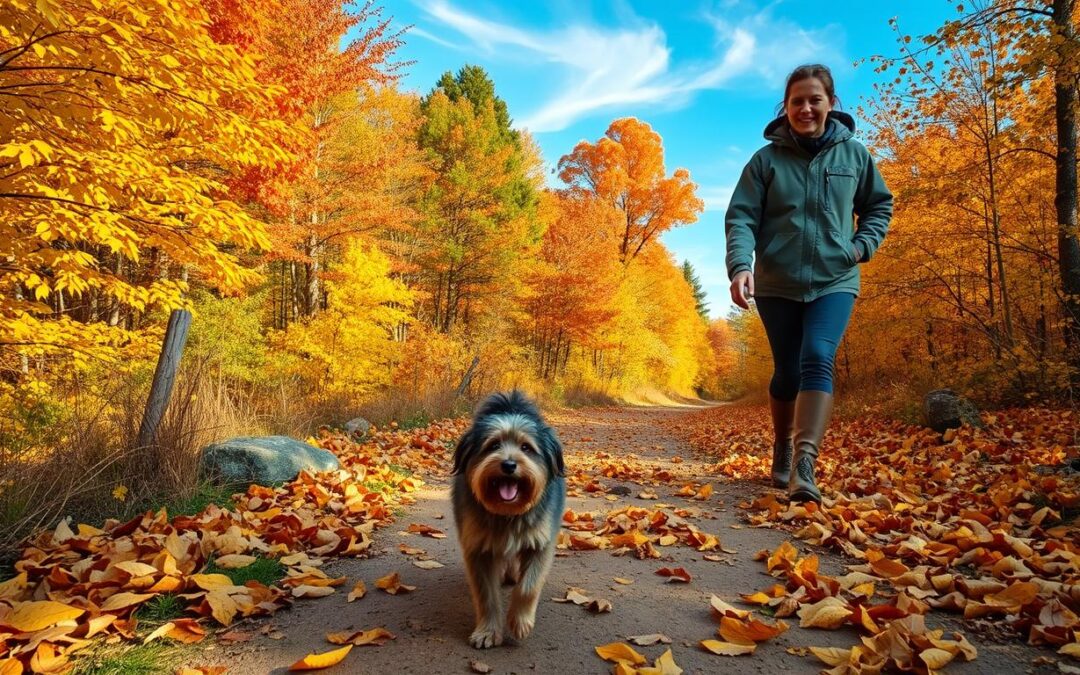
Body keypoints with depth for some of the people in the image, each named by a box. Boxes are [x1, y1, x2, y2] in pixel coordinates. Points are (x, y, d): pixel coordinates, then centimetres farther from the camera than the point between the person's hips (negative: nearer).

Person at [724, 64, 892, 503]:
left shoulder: (853, 153, 5)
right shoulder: (767, 159, -1)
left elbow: (879, 205, 18)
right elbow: (741, 217, -8)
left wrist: (862, 246, 0)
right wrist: (740, 265, -26)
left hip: (834, 282, 0)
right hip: (776, 285, 0)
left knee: (817, 361, -19)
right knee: (788, 371, 7)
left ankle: (805, 466, -25)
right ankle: (782, 450, 30)